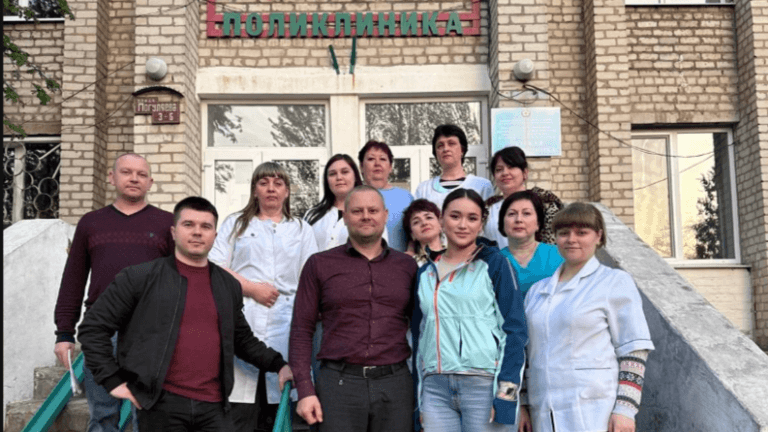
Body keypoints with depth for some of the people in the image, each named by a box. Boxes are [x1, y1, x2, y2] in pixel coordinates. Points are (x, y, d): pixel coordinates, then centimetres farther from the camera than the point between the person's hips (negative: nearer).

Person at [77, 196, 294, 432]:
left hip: (212, 406, 4)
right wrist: (113, 381, -4)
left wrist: (279, 365, 10)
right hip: (161, 404, -3)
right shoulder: (141, 277, 0)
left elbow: (242, 339, 23)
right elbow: (93, 327, 2)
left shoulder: (229, 285, 13)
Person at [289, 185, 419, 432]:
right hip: (339, 383, -1)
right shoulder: (319, 265, 7)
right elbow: (301, 330, 4)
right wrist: (304, 390, -4)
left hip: (395, 384, 2)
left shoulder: (407, 266, 11)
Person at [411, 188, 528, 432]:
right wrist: (419, 399, 15)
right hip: (435, 387, 4)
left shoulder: (494, 264, 1)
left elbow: (514, 329, -3)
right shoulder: (427, 273, 14)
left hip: (484, 385, -4)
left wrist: (506, 392, -11)